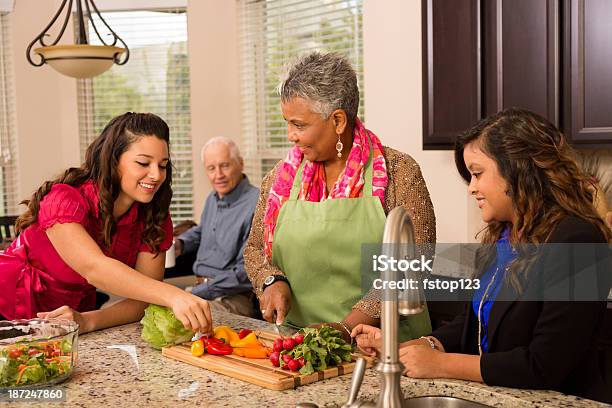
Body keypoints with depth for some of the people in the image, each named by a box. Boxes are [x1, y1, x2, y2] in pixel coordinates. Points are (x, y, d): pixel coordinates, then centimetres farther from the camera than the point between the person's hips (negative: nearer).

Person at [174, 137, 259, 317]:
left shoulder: (255, 205, -16)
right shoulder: (213, 199, 14)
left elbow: (246, 273, -20)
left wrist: (197, 293, -19)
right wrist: (180, 244, 14)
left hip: (234, 297, -8)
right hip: (200, 289, 8)